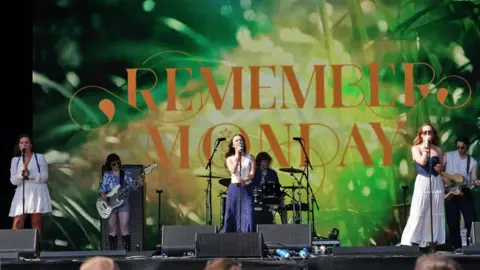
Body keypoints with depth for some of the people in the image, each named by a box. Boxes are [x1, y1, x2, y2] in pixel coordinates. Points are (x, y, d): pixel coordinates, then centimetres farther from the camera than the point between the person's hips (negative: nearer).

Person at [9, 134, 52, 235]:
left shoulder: (40, 157, 4)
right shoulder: (15, 160, 11)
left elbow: (44, 177, -4)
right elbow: (13, 180, 3)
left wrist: (30, 174, -16)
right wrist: (21, 173, -17)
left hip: (37, 193, -2)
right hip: (21, 193, 2)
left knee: (36, 223, -1)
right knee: (17, 223, -7)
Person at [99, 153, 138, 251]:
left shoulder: (126, 174, 4)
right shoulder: (107, 175, 6)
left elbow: (133, 186, -3)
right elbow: (102, 189, 7)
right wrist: (102, 195, -14)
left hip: (123, 201, -1)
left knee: (124, 227, -10)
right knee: (112, 228, 4)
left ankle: (127, 250, -10)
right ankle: (113, 251, 10)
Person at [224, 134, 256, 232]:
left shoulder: (250, 157, 6)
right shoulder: (229, 158, 7)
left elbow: (252, 174, -4)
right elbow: (233, 171, -11)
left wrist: (245, 180, -23)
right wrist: (237, 157, -13)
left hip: (247, 188, 0)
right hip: (234, 188, 0)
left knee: (248, 215, -9)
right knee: (232, 215, -1)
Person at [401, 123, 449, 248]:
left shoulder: (438, 150, 10)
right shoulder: (416, 148, 1)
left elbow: (441, 168, 14)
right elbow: (422, 162, -15)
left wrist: (440, 168, -8)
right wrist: (426, 147, -10)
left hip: (436, 182, 3)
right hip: (422, 182, -3)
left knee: (435, 213, 3)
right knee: (418, 213, -8)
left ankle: (434, 240, 7)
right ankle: (413, 240, -5)